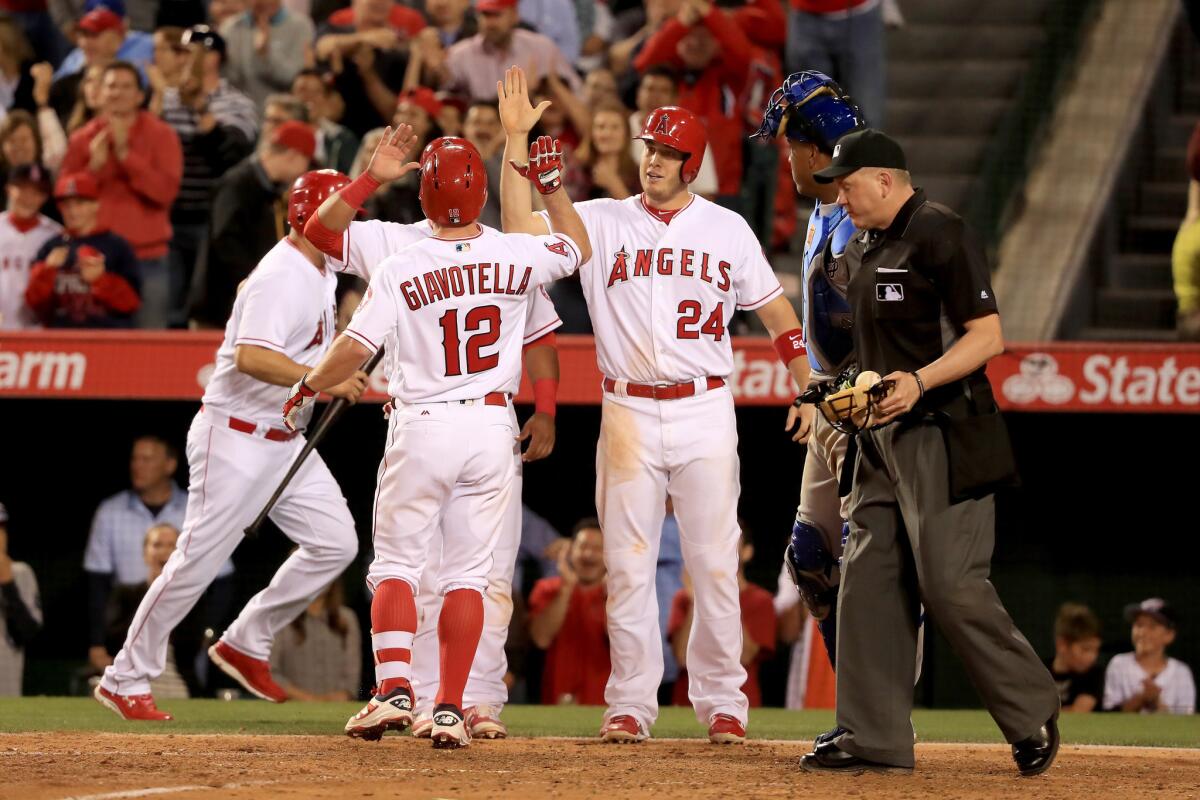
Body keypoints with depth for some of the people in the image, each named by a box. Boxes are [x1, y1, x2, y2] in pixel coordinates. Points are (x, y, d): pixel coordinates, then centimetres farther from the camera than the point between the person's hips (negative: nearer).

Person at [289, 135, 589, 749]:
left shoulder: (400, 269, -9)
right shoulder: (517, 257, -2)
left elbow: (356, 346, -11)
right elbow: (579, 246, 18)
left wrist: (308, 386, 6)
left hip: (422, 428, -2)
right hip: (492, 428, 2)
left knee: (395, 563, 7)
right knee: (467, 573, 7)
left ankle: (394, 687, -12)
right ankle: (450, 709, 1)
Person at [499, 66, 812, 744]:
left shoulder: (727, 229, 6)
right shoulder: (602, 223, 4)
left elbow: (776, 311, 11)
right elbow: (522, 228, -9)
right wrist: (516, 139, -16)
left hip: (706, 412, 0)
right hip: (629, 414, 0)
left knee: (716, 564, 0)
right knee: (628, 565, 2)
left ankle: (722, 702, 9)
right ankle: (631, 705, 7)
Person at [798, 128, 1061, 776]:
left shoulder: (939, 236, -11)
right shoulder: (861, 250, 17)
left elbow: (987, 336, -16)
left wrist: (919, 381, -26)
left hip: (944, 438, -9)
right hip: (883, 440, 9)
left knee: (950, 583, -13)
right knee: (868, 581, 5)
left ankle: (1032, 711, 1)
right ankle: (873, 737, 8)